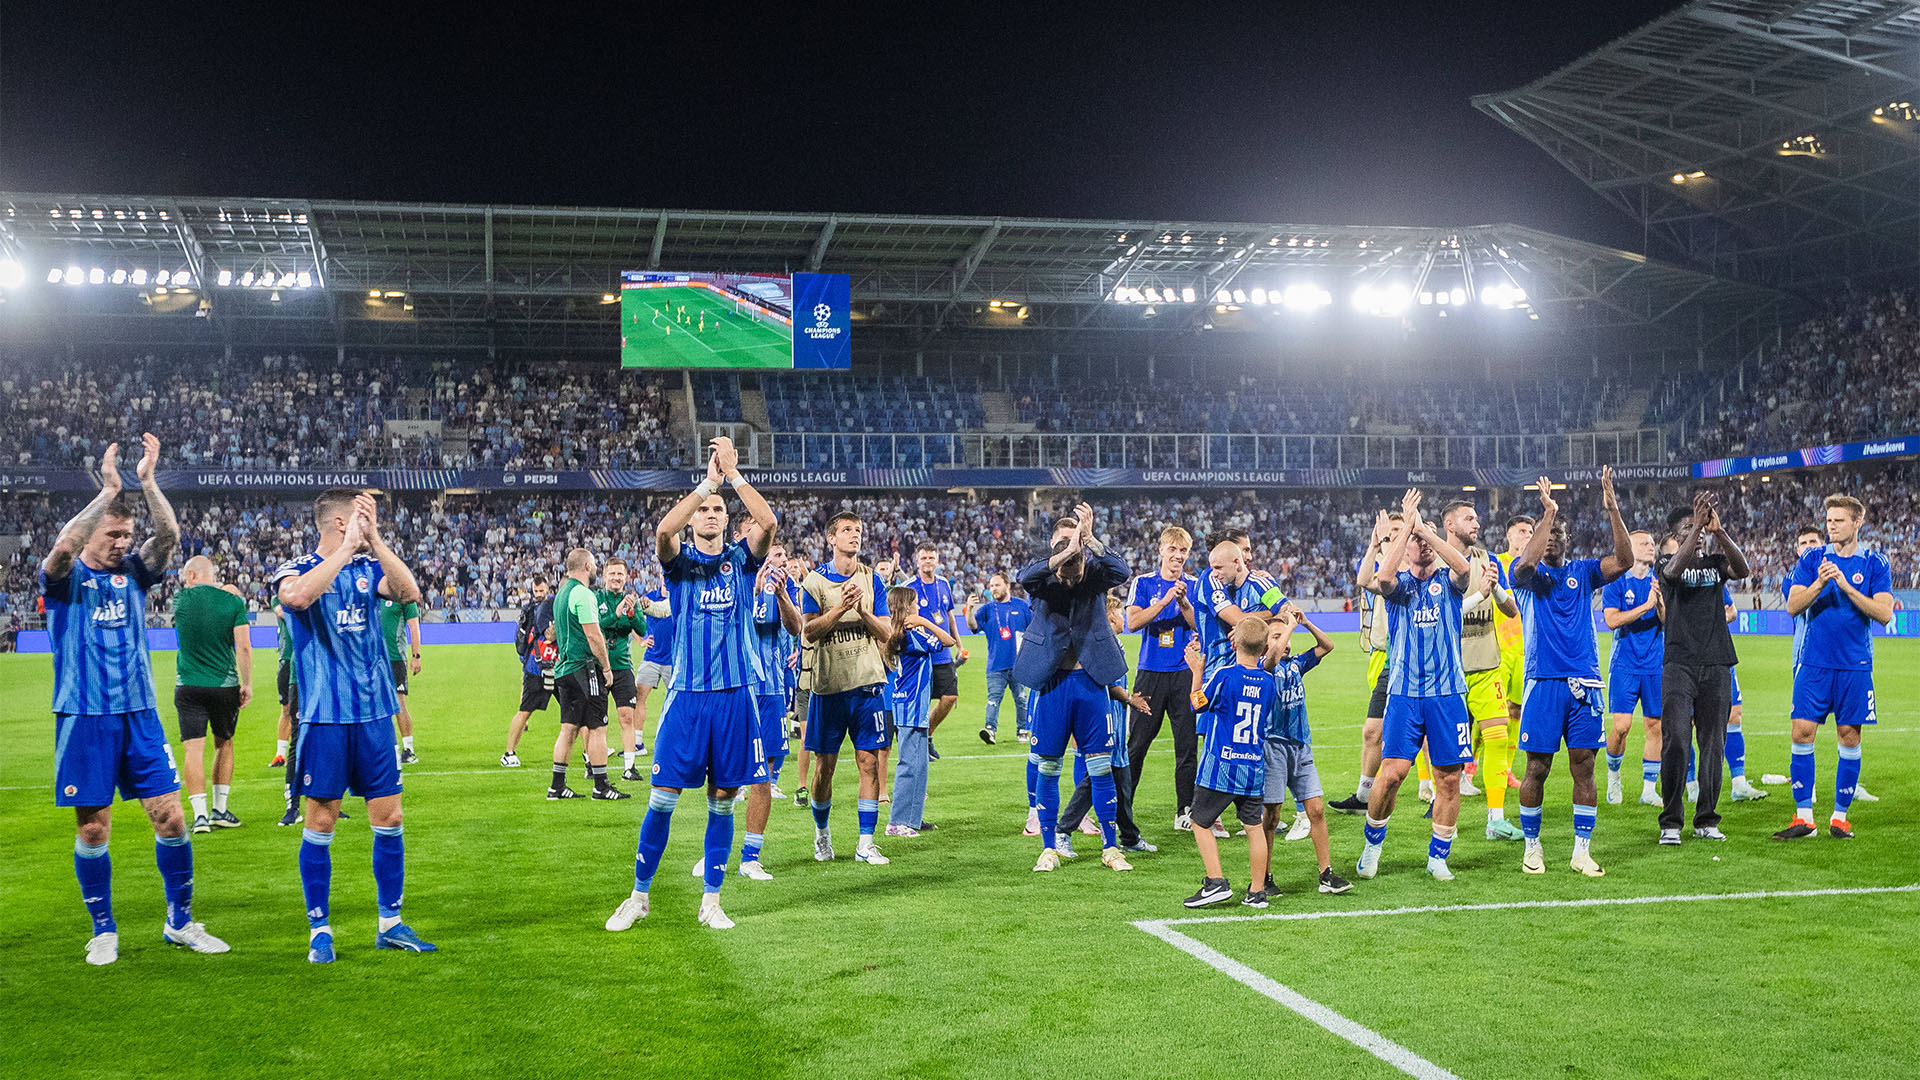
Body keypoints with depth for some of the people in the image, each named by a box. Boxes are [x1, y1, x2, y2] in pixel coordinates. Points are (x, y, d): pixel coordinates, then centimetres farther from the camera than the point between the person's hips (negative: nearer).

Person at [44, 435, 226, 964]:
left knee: (170, 818, 0)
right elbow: (63, 547, -23)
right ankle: (103, 931, 16)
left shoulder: (133, 575, 9)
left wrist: (147, 481, -16)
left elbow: (169, 536, -7)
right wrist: (108, 490, -24)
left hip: (139, 715, 3)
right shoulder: (66, 579, -1)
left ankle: (180, 921, 14)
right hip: (84, 719, -3)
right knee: (93, 828, 2)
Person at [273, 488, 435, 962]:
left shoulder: (368, 567, 10)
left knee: (389, 817, 6)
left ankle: (391, 923, 17)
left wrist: (374, 539, -16)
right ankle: (319, 929, 11)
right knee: (321, 821, 0)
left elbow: (409, 592, -10)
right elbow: (297, 595, -27)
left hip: (374, 712, 4)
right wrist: (348, 547, -24)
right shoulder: (297, 569, -2)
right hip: (325, 715, -4)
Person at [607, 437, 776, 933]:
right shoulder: (679, 561, 5)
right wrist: (709, 481, -19)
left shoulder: (741, 559, 8)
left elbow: (768, 521, -11)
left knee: (721, 801, 6)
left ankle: (711, 901, 15)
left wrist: (733, 474, -14)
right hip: (687, 694, -1)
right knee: (662, 799, -1)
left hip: (734, 696, 1)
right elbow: (664, 530, -18)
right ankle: (639, 896, 13)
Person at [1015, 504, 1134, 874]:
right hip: (1052, 681, 0)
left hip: (1090, 680, 0)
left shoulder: (1095, 574, 3)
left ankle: (1110, 848, 13)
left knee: (1101, 767, 3)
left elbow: (1123, 573, -17)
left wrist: (1089, 539, -27)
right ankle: (1048, 849, 16)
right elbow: (1024, 577, -22)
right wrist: (1066, 552, -34)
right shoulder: (1043, 575, 1)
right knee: (1047, 769, 5)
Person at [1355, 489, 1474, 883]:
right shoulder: (1399, 584, 7)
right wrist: (1407, 524, -17)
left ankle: (1438, 856, 17)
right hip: (1403, 692, -1)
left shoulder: (1448, 581, 8)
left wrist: (1425, 527, -14)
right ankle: (1373, 843, 12)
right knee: (1393, 772, -10)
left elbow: (1464, 567, -16)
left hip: (1447, 693, 1)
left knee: (1449, 778, 2)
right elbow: (1382, 576, -19)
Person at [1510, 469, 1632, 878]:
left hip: (1585, 683, 3)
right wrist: (1548, 512, -20)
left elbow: (1624, 560, -4)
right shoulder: (1529, 574, 4)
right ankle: (1532, 847, 14)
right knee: (1537, 768, 0)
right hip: (1543, 682, -2)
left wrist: (1613, 510, -14)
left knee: (1583, 766, 2)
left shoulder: (1583, 572, 12)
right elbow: (1524, 564, -21)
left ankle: (1582, 850, 10)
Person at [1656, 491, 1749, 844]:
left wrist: (1717, 530, -25)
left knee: (1713, 743, 5)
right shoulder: (1668, 563, 6)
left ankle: (1706, 819, 14)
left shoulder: (1716, 561, 12)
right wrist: (1699, 525, -28)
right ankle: (1671, 822, -4)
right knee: (1676, 742, -11)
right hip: (1679, 665, -3)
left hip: (1717, 666, 3)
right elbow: (1674, 570, -19)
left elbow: (1741, 569, -11)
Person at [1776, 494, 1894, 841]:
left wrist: (1846, 586, -17)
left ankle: (1839, 817, 13)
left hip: (1855, 666, -1)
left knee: (1849, 736, 3)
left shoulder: (1875, 563, 2)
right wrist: (1819, 583, -19)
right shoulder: (1812, 559, 5)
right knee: (1803, 733, -4)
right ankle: (1803, 817, 3)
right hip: (1814, 663, 1)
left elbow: (1884, 613, -8)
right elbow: (1793, 605, -2)